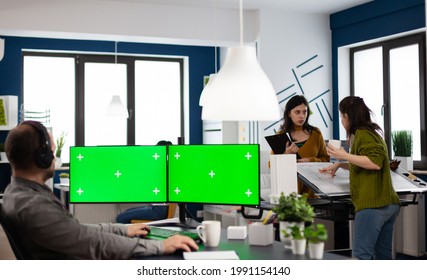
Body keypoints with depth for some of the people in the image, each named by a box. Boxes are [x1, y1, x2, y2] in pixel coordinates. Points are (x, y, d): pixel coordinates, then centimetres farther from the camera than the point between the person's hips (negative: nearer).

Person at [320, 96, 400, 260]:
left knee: (361, 256, -10)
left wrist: (345, 156, -18)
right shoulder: (373, 132, 23)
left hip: (372, 205, -10)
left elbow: (375, 162, -21)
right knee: (383, 255, 11)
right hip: (389, 204, 10)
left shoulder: (363, 134, -8)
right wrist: (340, 164, 33)